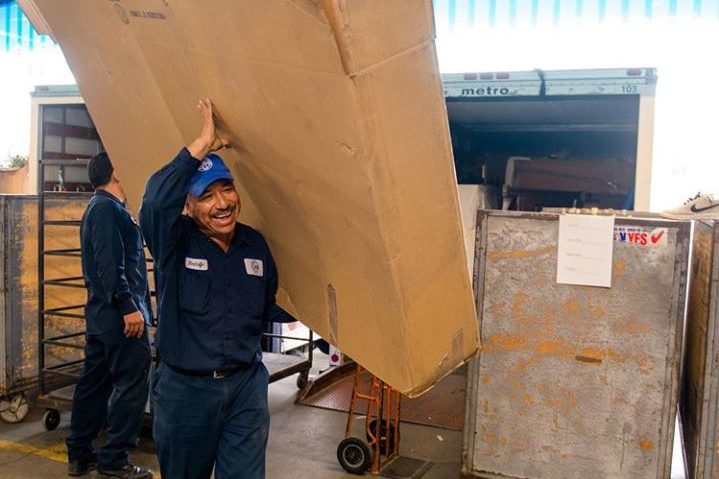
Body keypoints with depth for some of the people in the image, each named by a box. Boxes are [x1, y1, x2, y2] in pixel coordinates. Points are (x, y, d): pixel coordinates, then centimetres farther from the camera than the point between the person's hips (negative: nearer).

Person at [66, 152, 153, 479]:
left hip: (101, 313, 10)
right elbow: (110, 264, -21)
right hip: (119, 314, -10)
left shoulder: (99, 208, 20)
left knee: (95, 381, 14)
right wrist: (129, 307, -23)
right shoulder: (108, 208, -12)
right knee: (132, 382, -5)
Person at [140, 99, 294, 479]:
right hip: (184, 390, -2)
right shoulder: (175, 242, -11)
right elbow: (156, 200, -34)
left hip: (246, 387, 2)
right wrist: (202, 144, -33)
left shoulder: (255, 244, 3)